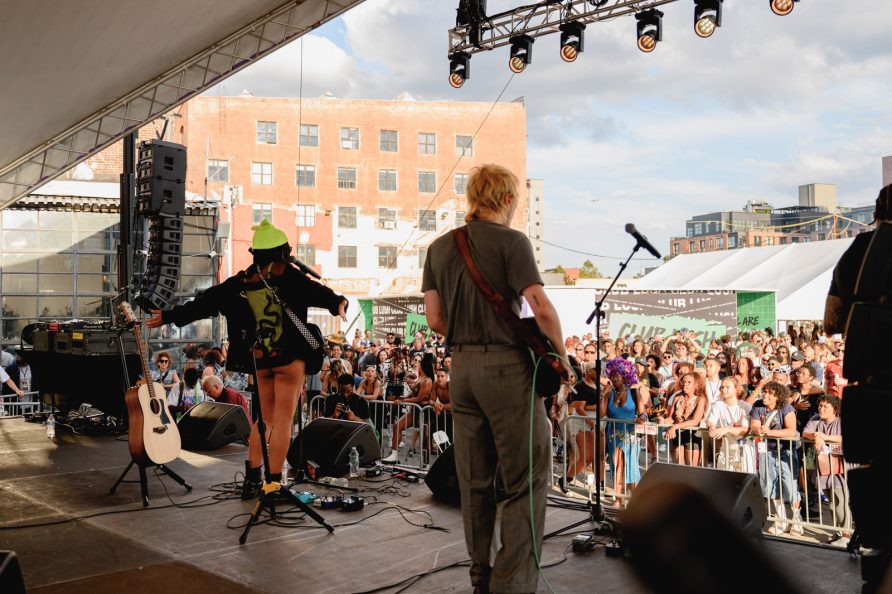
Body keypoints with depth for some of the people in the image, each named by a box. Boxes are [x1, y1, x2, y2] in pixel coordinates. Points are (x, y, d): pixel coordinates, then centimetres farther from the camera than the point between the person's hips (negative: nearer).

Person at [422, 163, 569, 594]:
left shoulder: (439, 247, 11)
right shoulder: (511, 241, -7)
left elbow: (435, 320, 9)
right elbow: (542, 308, -16)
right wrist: (559, 353, -3)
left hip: (461, 367, 6)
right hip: (507, 366, -6)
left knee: (474, 480, 14)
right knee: (527, 479, 2)